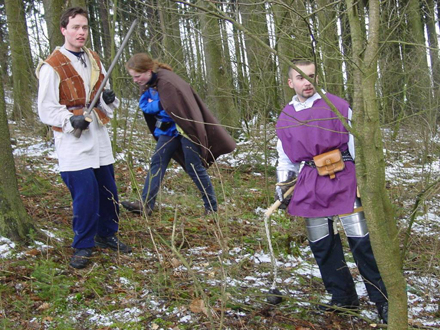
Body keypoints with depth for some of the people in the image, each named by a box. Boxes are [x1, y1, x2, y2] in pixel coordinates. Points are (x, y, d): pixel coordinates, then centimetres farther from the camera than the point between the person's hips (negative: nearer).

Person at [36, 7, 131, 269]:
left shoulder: (95, 60, 13)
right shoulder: (52, 66, -8)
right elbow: (46, 110, -8)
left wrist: (109, 98, -2)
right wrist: (71, 120, -23)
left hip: (99, 136, 6)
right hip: (73, 142, -6)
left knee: (109, 191, 11)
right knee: (85, 194, -8)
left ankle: (107, 235, 31)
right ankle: (83, 246, 9)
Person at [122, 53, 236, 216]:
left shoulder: (166, 81, -26)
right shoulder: (147, 83, 2)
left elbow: (173, 109, -26)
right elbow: (144, 105, 6)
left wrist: (153, 106, -13)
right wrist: (156, 106, -13)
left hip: (186, 128, -9)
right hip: (169, 129, 9)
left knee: (194, 167, -2)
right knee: (157, 162, 2)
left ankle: (211, 207, 11)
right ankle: (145, 204, 1)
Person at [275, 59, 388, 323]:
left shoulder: (338, 106, -1)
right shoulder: (286, 118, 12)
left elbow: (357, 146, 0)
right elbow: (286, 159, 21)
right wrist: (282, 187, 13)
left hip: (342, 180, -4)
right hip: (310, 187, 4)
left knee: (362, 242, -7)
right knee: (322, 245, 7)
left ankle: (383, 300, 5)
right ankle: (343, 297, 23)